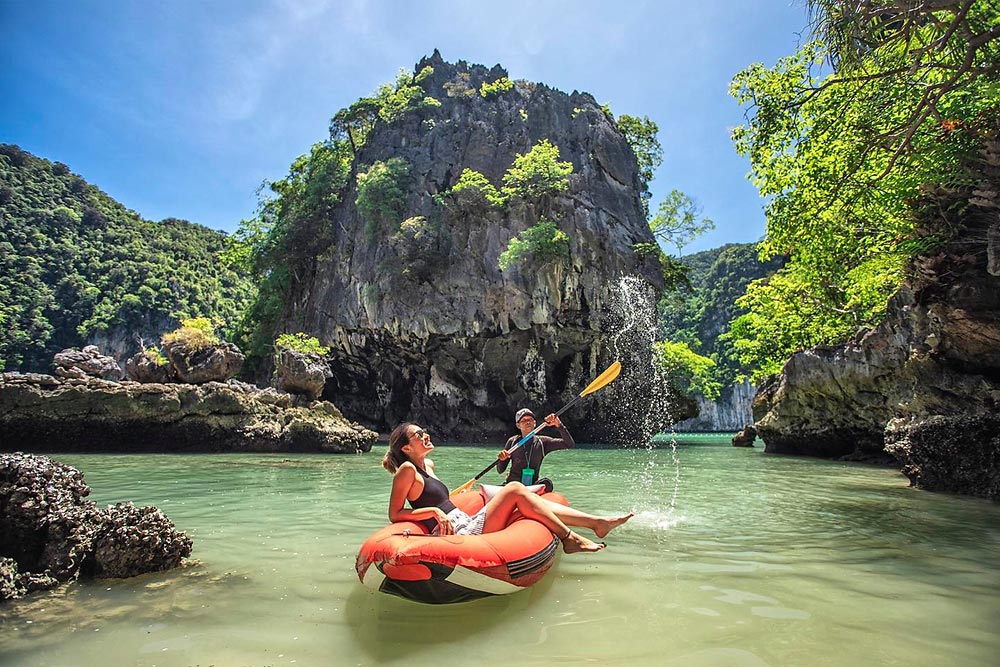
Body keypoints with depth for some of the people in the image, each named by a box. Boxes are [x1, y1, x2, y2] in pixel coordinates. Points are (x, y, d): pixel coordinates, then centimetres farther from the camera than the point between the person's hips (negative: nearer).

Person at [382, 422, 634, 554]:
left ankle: (597, 522, -3)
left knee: (520, 502, 1)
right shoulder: (407, 470, -8)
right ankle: (569, 539, -12)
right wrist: (433, 511, -18)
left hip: (467, 525, 9)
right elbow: (394, 514, -11)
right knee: (514, 490, -16)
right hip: (460, 535, -9)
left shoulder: (427, 465, 18)